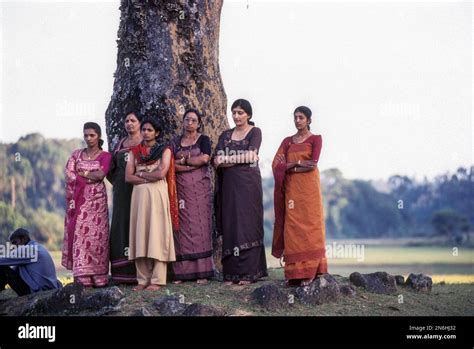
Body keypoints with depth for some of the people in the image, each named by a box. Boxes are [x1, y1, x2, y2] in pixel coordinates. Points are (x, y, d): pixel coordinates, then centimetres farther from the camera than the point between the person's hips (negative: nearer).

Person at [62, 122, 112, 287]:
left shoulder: (105, 156, 7)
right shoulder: (77, 154, 16)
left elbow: (100, 174, -10)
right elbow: (69, 175, 3)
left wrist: (81, 173, -1)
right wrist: (90, 178, -8)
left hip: (96, 200, -3)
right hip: (78, 199, 3)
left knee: (95, 235, -7)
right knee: (79, 234, -5)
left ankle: (97, 277, -7)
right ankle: (82, 276, -6)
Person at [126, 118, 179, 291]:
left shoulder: (164, 150, 4)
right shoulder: (135, 151, 14)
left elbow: (161, 173, -10)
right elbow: (128, 177, 2)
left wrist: (140, 174, -1)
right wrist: (151, 178, -7)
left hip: (157, 195, -3)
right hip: (139, 195, 3)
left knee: (157, 233, -6)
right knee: (140, 234, -1)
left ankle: (157, 280, -6)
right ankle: (143, 279, 2)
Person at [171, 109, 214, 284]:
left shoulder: (203, 139, 8)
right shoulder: (175, 142, 13)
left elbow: (204, 158, -9)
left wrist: (183, 160, -2)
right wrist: (194, 164, -9)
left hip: (199, 187, -2)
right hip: (180, 188, 2)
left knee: (199, 224, -6)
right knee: (182, 227, -3)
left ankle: (202, 272, -6)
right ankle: (182, 272, -2)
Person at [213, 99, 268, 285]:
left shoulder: (255, 132, 3)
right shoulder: (226, 135, 15)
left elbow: (252, 155, -13)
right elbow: (217, 160, 2)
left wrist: (227, 159, -6)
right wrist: (241, 158, -12)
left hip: (248, 184, -4)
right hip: (229, 184, 4)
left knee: (247, 223, -5)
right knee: (230, 225, 1)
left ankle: (248, 272, -3)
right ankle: (232, 273, 3)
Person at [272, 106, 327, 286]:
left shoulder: (315, 139, 3)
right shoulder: (287, 141, 14)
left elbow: (313, 163, -11)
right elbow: (276, 165, 2)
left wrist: (289, 166, -6)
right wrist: (298, 163, -11)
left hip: (308, 188, -4)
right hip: (291, 188, 4)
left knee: (309, 226, -5)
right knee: (292, 227, 0)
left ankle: (309, 271, -5)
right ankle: (293, 272, 2)